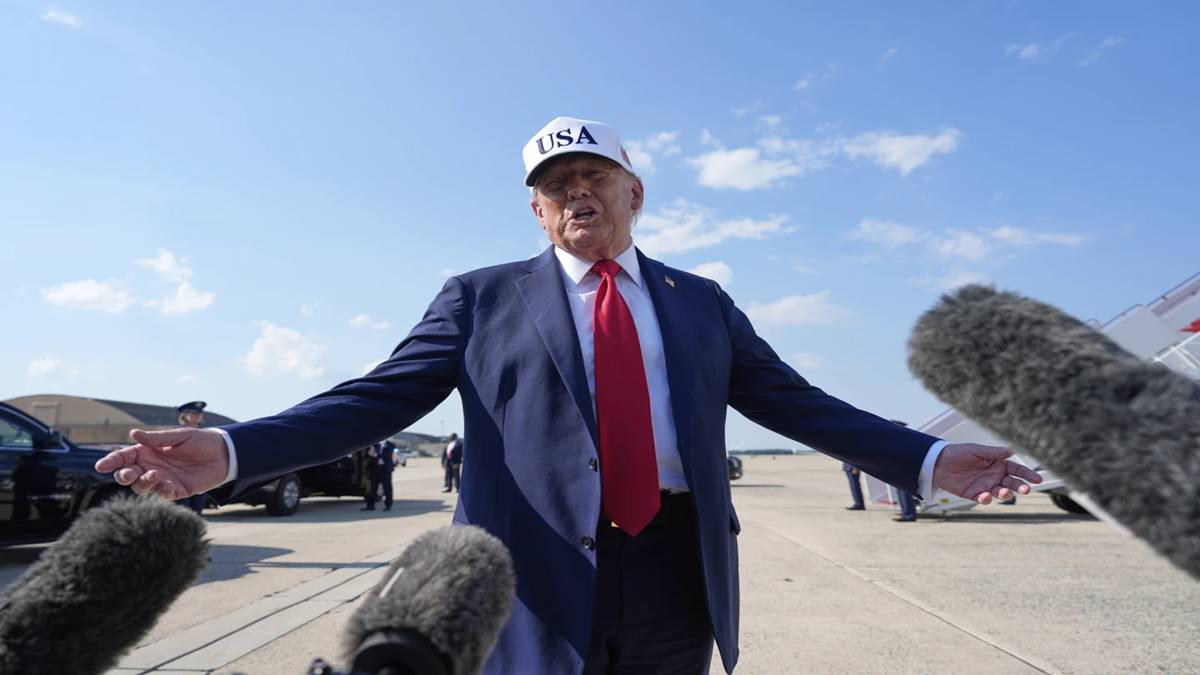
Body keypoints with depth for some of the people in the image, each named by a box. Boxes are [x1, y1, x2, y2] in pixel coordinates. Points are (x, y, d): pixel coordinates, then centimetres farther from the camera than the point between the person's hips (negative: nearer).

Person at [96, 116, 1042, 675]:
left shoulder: (702, 304, 10)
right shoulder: (484, 299, 4)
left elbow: (798, 402, 10)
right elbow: (376, 398, -2)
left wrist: (928, 460, 2)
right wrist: (232, 451, -14)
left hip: (678, 577, 3)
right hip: (540, 579, -2)